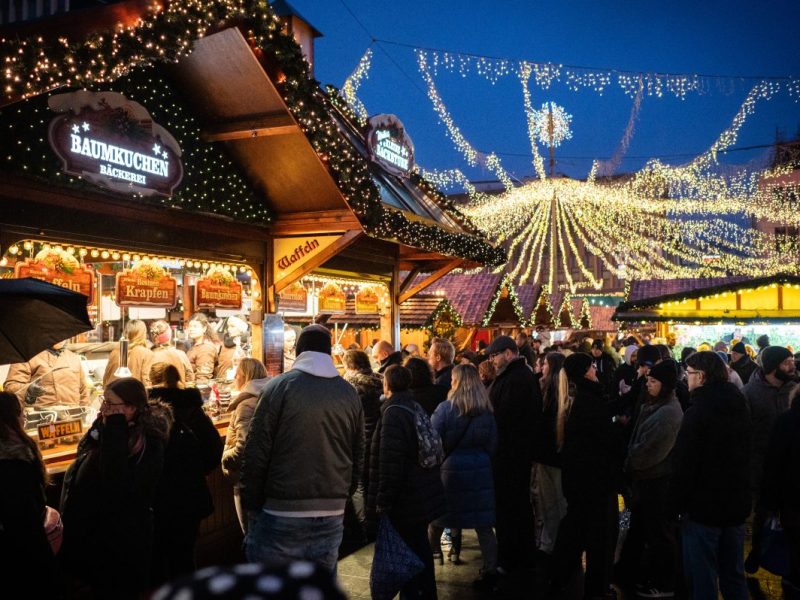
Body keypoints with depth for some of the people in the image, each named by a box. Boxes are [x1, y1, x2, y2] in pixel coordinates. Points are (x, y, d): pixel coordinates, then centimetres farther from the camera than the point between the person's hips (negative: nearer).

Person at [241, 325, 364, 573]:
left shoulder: (278, 387, -7)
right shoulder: (350, 394, 5)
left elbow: (256, 453, -9)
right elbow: (358, 457, 10)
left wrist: (251, 505, 1)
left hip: (282, 511, -4)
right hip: (332, 514, 4)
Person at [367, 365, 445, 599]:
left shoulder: (393, 413, -20)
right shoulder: (416, 408, 7)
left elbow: (390, 462, -24)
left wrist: (383, 501, -19)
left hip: (406, 500, -9)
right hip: (424, 495, 9)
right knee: (420, 547, 21)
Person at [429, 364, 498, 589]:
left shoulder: (446, 408, -11)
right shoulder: (487, 411, 1)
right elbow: (492, 445, 8)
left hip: (450, 469, -2)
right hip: (479, 471, 3)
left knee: (438, 517, 15)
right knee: (483, 522, 5)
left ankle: (430, 558, 30)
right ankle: (490, 571, 6)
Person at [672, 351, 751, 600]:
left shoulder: (698, 412, -18)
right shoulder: (740, 407, 6)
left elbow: (684, 465, -19)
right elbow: (744, 456, 15)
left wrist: (676, 504, -10)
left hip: (704, 506, -8)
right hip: (736, 504, 8)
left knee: (703, 579, 3)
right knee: (734, 575, 19)